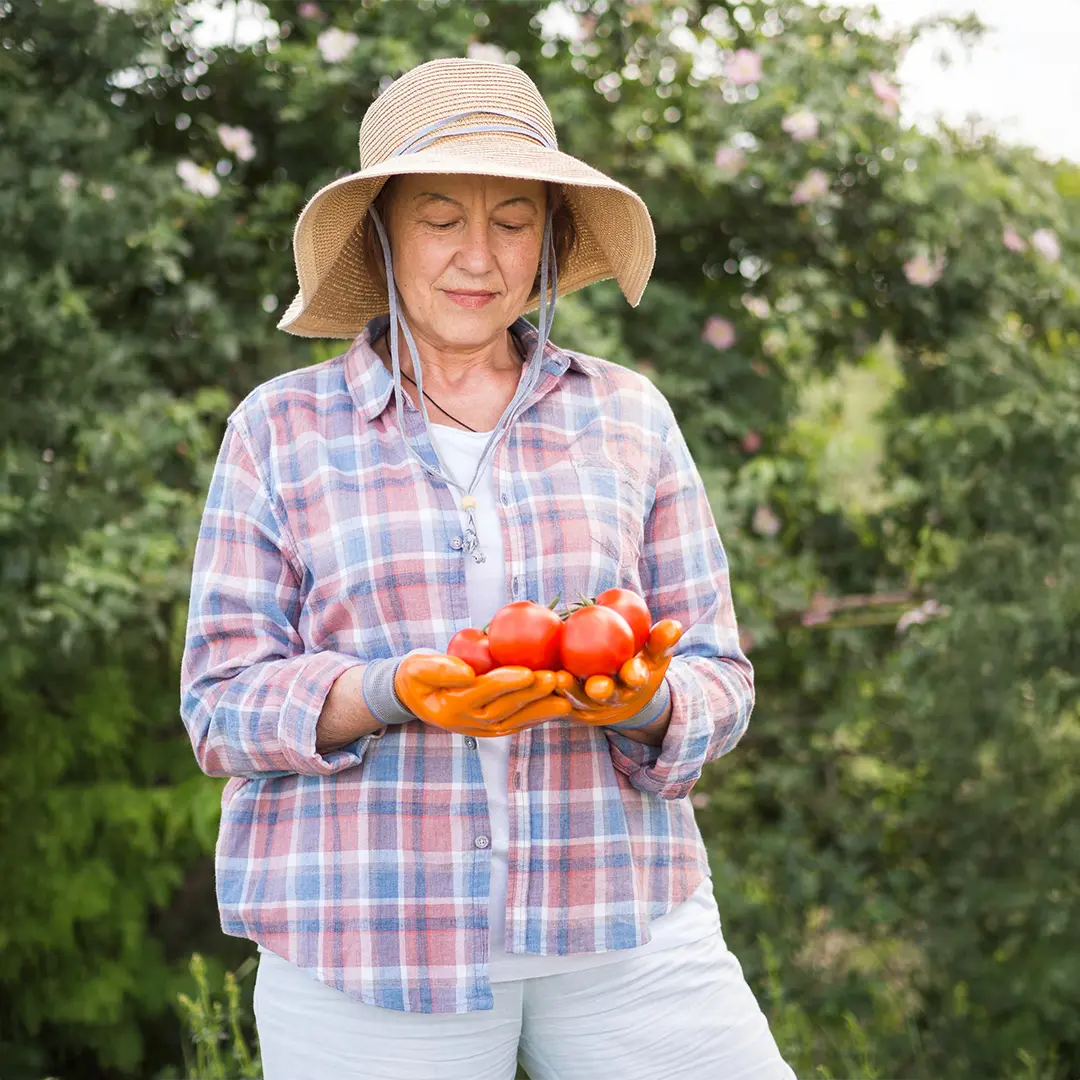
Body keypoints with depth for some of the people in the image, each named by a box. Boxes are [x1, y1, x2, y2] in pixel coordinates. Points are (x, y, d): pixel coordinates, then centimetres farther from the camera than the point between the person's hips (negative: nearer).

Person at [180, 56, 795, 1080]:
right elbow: (223, 705, 2)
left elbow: (718, 678, 9)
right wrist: (390, 693, -17)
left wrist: (645, 702, -13)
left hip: (622, 931, 2)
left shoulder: (628, 415, 11)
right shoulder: (281, 429, 7)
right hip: (364, 944, -1)